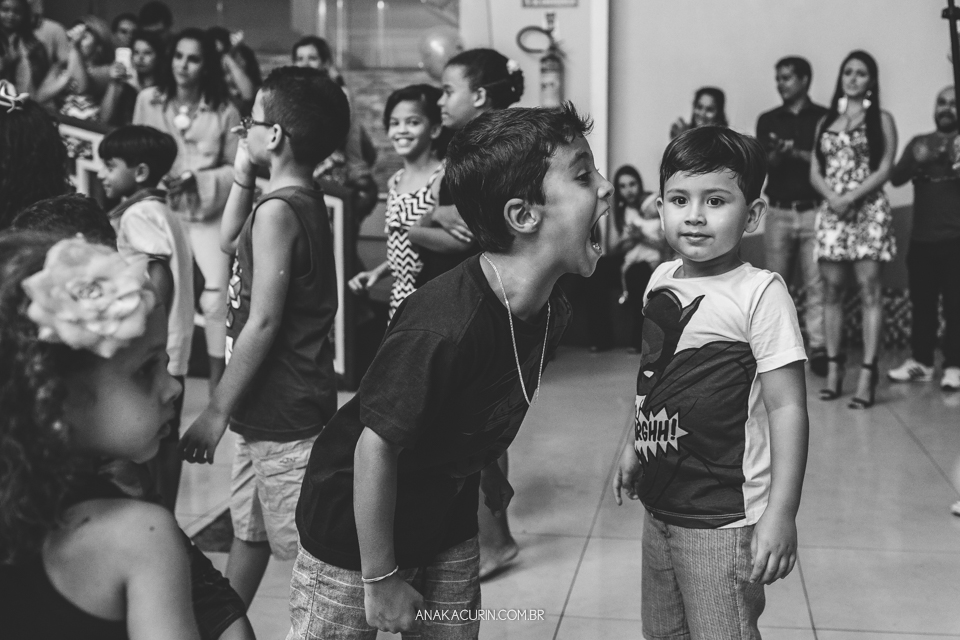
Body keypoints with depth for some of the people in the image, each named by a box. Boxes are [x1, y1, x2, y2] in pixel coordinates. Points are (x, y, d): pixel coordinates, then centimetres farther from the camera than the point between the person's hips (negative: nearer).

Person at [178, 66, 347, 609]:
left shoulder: (277, 210, -20)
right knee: (249, 532, 22)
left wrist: (216, 412, -17)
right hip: (269, 407, 10)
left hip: (282, 414, -10)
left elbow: (263, 322, -22)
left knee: (307, 548, 0)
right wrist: (243, 176, 11)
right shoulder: (304, 199, 8)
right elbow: (229, 240, 25)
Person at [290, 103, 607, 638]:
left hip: (450, 526, 7)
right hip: (354, 533, -7)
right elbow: (376, 447, -26)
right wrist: (380, 580, -18)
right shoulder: (443, 327, -34)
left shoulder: (552, 312, -9)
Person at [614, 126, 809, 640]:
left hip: (723, 519, -7)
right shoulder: (661, 281, 4)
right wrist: (635, 446, 21)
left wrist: (780, 513, -21)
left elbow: (786, 406, -18)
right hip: (660, 504, 7)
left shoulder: (761, 294, -17)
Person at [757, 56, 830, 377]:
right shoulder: (768, 120, 12)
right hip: (779, 211, 2)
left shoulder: (825, 118, 6)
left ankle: (818, 348, -3)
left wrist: (799, 154, -13)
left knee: (816, 282, -5)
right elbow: (763, 166, 3)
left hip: (814, 210, -2)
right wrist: (778, 155, -18)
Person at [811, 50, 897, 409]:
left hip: (868, 211, -3)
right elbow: (815, 172, 9)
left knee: (869, 290, -8)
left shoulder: (882, 120, 6)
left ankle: (867, 373, -11)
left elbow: (885, 169, -3)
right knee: (831, 290, 1)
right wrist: (832, 197, -11)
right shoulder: (825, 122, 16)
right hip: (831, 212, 4)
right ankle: (834, 369, 6)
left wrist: (852, 197, -15)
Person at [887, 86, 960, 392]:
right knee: (921, 303, 5)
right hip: (921, 238, 3)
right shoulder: (918, 143, 15)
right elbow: (895, 178, 4)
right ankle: (920, 361, 13)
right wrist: (916, 161, -16)